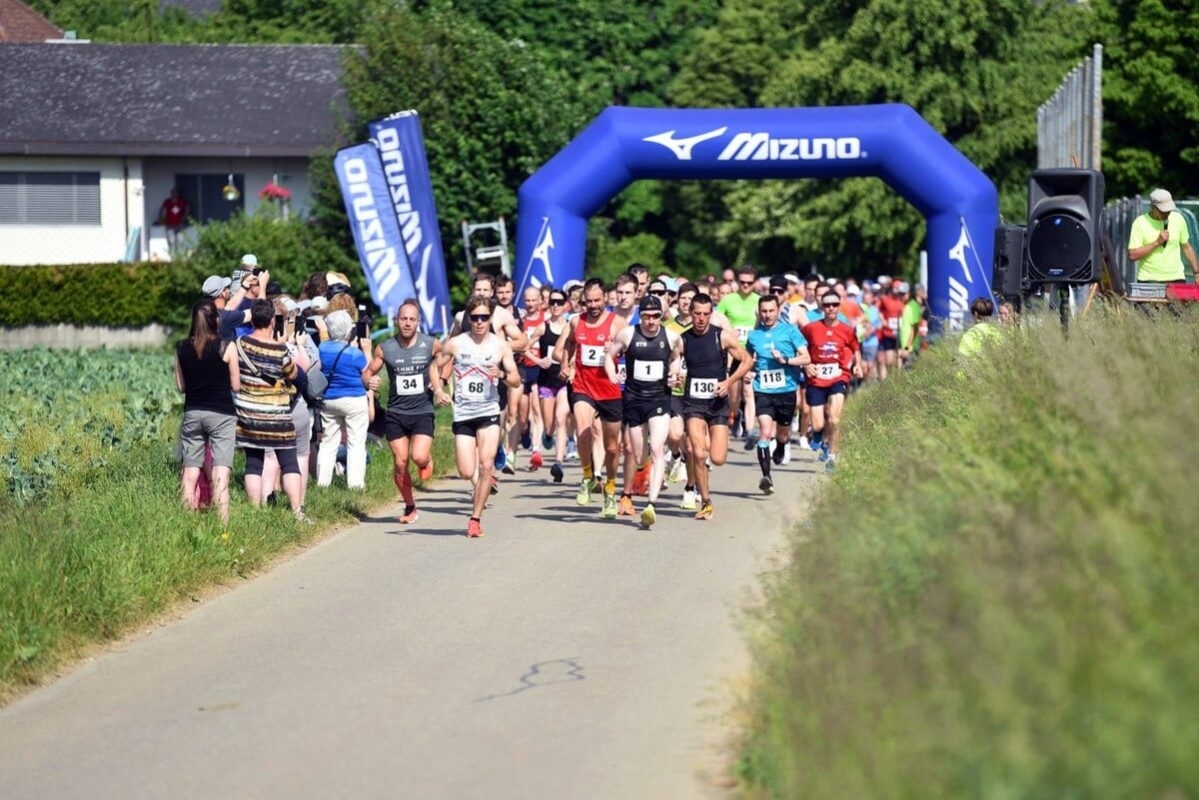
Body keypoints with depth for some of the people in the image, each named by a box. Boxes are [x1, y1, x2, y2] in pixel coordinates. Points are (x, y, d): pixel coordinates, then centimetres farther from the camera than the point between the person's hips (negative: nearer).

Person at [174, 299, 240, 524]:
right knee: (221, 474, -6)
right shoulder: (226, 348, -9)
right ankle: (222, 522, -12)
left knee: (190, 473, 9)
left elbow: (181, 386, 8)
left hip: (192, 412, 3)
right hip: (221, 414, -3)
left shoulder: (182, 348, 1)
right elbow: (236, 386, -3)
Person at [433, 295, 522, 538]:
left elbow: (516, 381, 2)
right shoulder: (455, 344, 1)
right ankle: (483, 484, 34)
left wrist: (502, 374, -19)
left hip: (489, 412, -1)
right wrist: (438, 390, -3)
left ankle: (475, 518, -4)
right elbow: (436, 368, 14)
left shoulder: (500, 345, 1)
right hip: (462, 415, 1)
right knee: (467, 472, -2)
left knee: (486, 465, -14)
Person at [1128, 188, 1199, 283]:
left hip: (1176, 278, 2)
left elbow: (1186, 247, 15)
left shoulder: (1178, 219, 4)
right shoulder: (1140, 223, -6)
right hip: (1149, 280, -2)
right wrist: (1157, 242, -17)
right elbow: (1132, 255, -12)